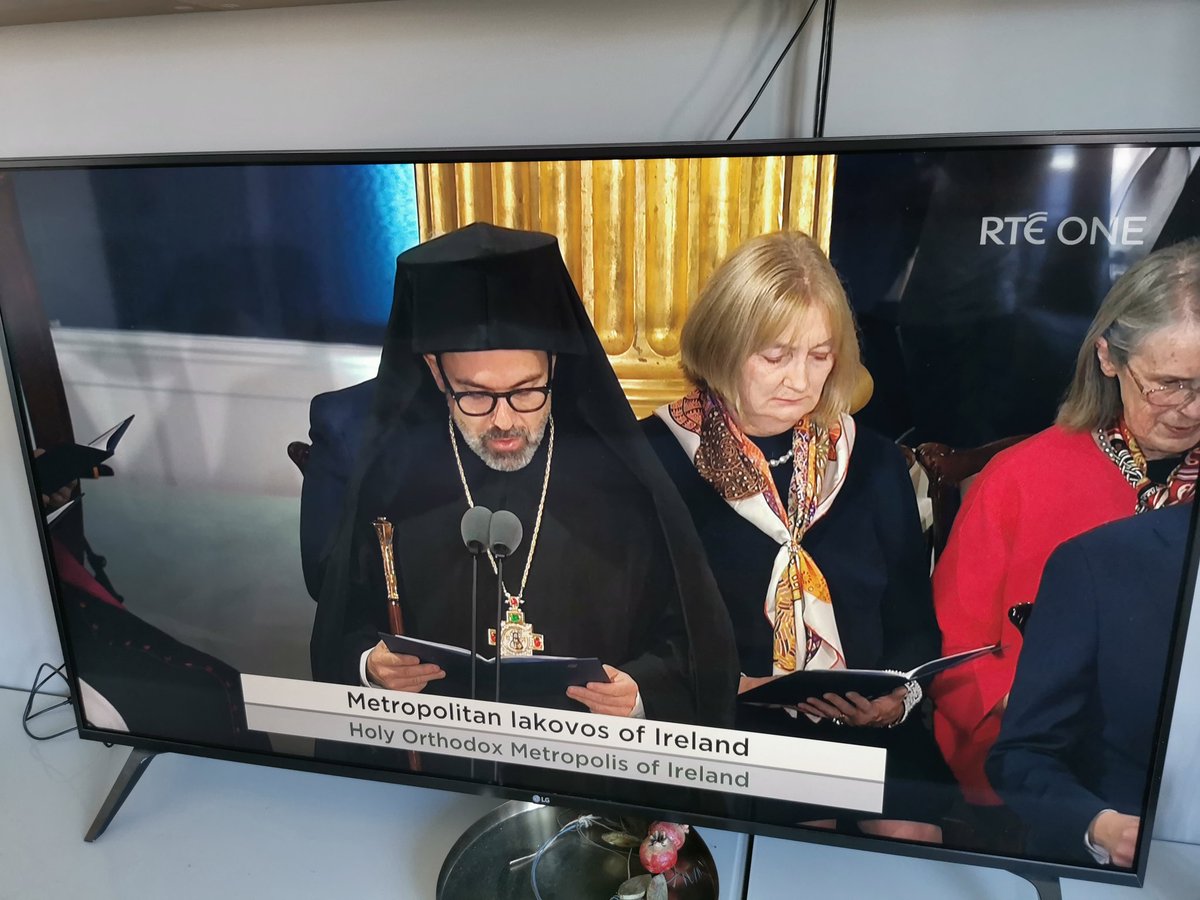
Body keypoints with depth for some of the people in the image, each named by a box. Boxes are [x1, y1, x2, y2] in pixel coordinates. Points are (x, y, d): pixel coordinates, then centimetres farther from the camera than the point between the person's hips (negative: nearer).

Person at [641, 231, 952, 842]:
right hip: (721, 744, -3)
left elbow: (914, 625, 11)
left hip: (869, 741, 4)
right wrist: (739, 689, -16)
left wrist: (898, 697, -8)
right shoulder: (657, 459, -2)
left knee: (909, 834, -22)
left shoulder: (874, 464, 9)